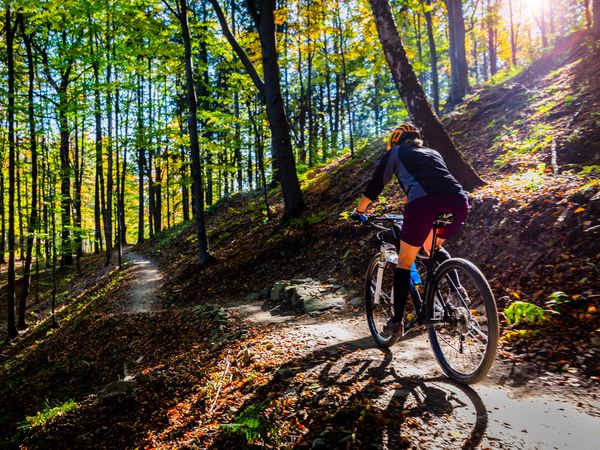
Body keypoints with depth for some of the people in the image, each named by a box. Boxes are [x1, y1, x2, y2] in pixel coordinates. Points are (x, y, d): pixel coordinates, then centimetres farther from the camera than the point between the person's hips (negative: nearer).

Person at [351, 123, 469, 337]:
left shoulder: (395, 152, 25)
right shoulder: (433, 153, 36)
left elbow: (375, 185, 25)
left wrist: (359, 212, 39)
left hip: (424, 202, -5)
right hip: (459, 201, 5)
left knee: (405, 261, 12)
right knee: (434, 247, 33)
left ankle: (397, 321, 14)